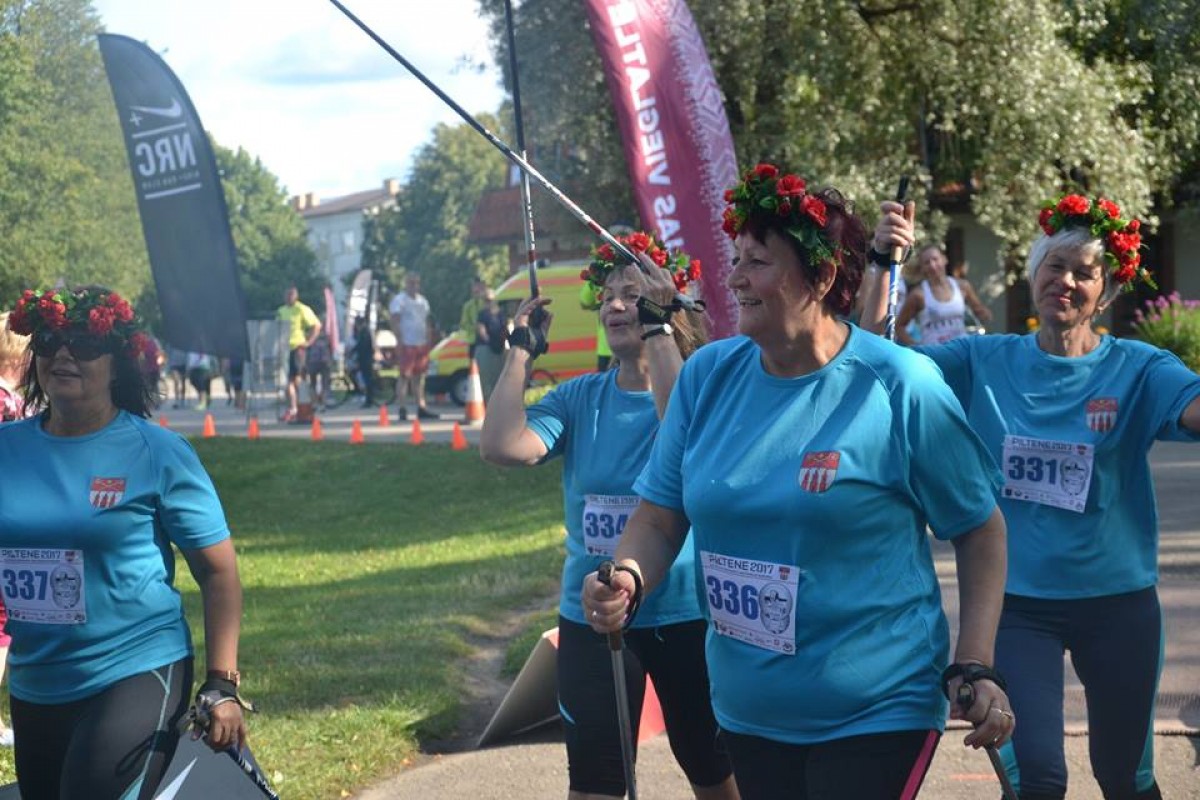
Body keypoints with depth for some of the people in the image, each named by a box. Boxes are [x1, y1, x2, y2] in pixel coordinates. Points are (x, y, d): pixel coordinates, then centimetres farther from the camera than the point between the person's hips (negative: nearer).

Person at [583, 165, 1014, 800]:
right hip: (747, 712, 5)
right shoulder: (707, 376, 1)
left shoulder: (900, 388, -12)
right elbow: (659, 519, 5)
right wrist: (627, 580, -17)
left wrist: (975, 669, -11)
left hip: (874, 715, -5)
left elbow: (979, 529, -4)